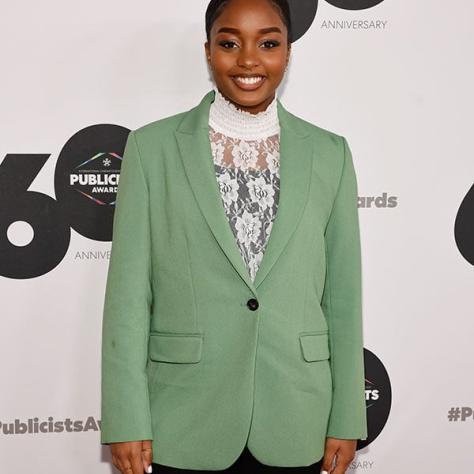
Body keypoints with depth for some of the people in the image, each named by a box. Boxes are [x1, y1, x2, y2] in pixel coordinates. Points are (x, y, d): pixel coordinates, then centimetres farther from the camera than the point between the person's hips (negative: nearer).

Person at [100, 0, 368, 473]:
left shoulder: (329, 154, 3)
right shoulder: (152, 147, -2)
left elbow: (342, 297, 4)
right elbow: (128, 294, -4)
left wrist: (346, 419, 3)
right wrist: (126, 423, -7)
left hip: (294, 424, 2)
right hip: (184, 427, -1)